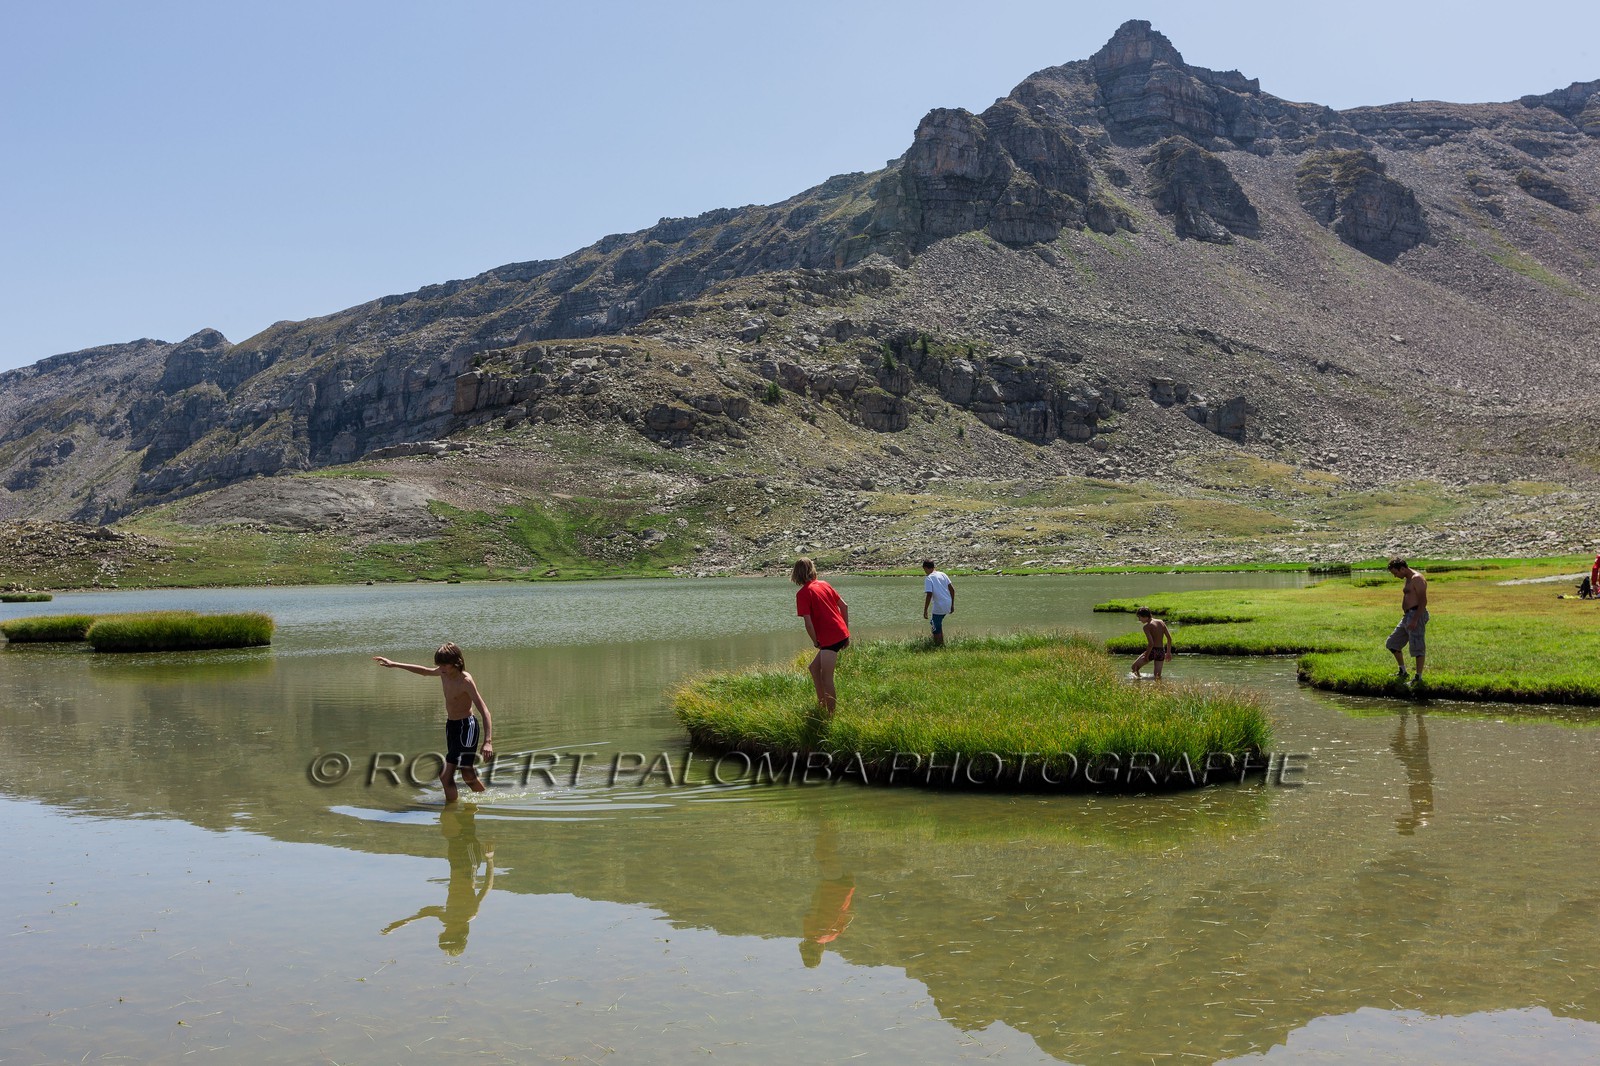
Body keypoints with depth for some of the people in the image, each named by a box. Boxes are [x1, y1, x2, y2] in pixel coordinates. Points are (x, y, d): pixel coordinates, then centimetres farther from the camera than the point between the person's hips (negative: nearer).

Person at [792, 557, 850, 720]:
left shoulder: (802, 594, -9)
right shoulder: (824, 584, 13)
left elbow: (808, 622, -14)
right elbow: (844, 606, 14)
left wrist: (815, 642, 2)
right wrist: (846, 631, 19)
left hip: (829, 638, -8)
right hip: (842, 633, 8)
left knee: (826, 677, -4)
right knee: (814, 667, 20)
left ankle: (830, 715, -2)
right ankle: (821, 705, 23)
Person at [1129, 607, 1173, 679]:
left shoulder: (1147, 626, -13)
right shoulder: (1161, 622, 6)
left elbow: (1151, 643, -22)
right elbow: (1169, 638, 8)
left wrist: (1146, 656, -12)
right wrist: (1168, 652, 16)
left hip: (1152, 651, -6)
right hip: (1161, 652, 6)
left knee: (1134, 667, 13)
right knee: (1158, 677, 13)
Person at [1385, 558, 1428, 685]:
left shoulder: (1417, 579, -13)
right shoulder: (1408, 579, 18)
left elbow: (1423, 601, -20)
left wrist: (1415, 620, -24)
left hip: (1417, 614, -11)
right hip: (1407, 615, 11)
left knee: (1418, 647, -7)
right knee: (1393, 643, 13)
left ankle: (1418, 677, -2)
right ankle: (1402, 672, 22)